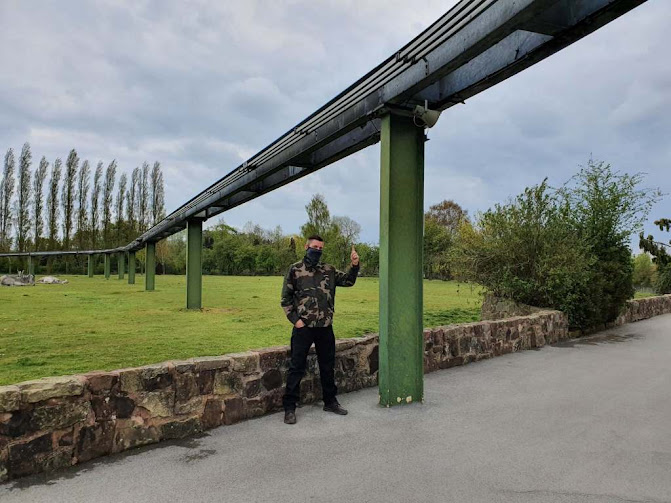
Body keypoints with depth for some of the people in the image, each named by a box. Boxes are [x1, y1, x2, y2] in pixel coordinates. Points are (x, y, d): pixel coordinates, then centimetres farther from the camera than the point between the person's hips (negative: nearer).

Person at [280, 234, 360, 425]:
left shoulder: (329, 270, 9)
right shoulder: (295, 269, -2)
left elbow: (348, 280, 8)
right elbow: (285, 298, 0)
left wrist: (354, 265, -10)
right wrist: (295, 319, -8)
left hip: (325, 327, 4)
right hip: (303, 327, -4)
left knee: (327, 366, 16)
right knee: (297, 367, 2)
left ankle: (330, 401, 32)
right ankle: (289, 407, 12)